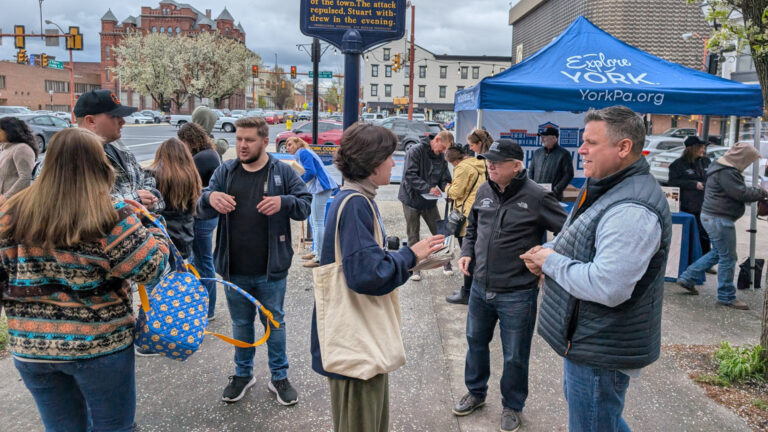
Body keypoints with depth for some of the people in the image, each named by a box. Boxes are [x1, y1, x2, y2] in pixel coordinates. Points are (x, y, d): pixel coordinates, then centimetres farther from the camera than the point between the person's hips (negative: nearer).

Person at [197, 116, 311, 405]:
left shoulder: (283, 172, -4)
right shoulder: (224, 172, 3)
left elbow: (305, 205, -5)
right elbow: (202, 211, 1)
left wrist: (284, 202, -27)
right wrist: (210, 198, -24)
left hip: (271, 270, -2)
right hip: (234, 270, 3)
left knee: (274, 323, 13)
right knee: (241, 324, 19)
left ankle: (279, 377, 30)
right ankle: (243, 374, 38)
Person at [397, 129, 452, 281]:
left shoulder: (441, 159, 4)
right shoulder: (416, 151, -14)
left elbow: (445, 180, 6)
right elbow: (410, 175, -23)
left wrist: (447, 190, -18)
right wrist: (428, 188, -30)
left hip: (430, 202, 5)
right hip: (411, 200, -4)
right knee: (413, 236, 6)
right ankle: (416, 268, 16)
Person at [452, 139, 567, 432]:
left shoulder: (536, 197, -16)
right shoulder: (484, 191, 2)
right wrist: (467, 252, 3)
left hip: (517, 294, -5)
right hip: (480, 287, 6)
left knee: (515, 356, 11)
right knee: (476, 341, 22)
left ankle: (512, 406, 35)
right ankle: (475, 392, 45)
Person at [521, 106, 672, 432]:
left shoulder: (632, 209, -28)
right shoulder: (607, 188, 8)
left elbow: (607, 287, -35)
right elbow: (584, 243, 22)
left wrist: (551, 262, -20)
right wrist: (547, 251, 1)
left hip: (599, 353, -10)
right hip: (589, 339, 10)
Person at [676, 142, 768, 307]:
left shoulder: (723, 168, 15)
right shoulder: (726, 173, -20)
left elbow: (738, 191, 20)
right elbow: (742, 193, -21)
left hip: (711, 217, 11)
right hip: (719, 219, -11)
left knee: (718, 253, 21)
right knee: (728, 258, -1)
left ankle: (687, 278, 22)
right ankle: (726, 297, 9)